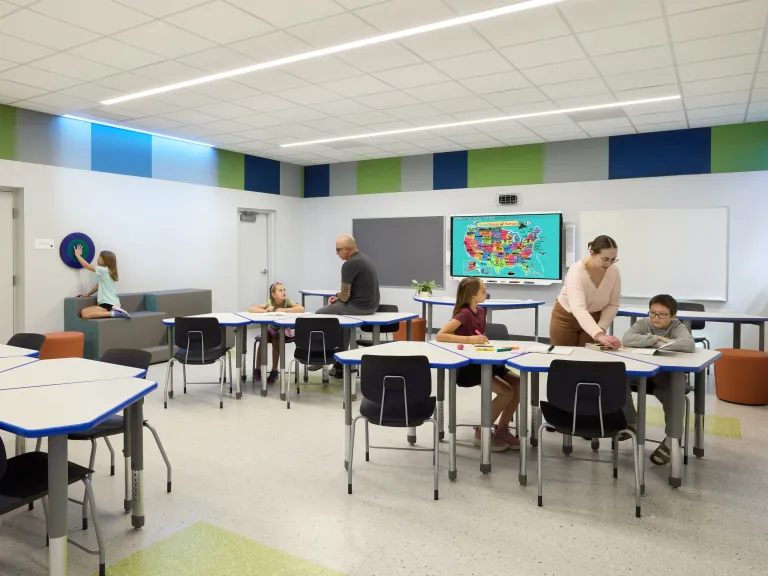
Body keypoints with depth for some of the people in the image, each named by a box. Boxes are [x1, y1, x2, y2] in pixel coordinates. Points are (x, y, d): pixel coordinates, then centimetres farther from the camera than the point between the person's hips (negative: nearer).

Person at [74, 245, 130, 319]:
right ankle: (114, 311, -3)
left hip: (109, 304, -10)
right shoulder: (108, 271, 18)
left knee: (84, 314, -20)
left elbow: (86, 266, -2)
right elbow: (99, 285, 24)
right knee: (84, 312, 3)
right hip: (109, 303, 10)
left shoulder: (104, 270, -10)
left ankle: (113, 313, -19)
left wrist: (77, 255, 11)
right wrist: (87, 294, 20)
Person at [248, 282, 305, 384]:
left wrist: (284, 310, -30)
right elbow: (251, 309, -15)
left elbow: (301, 309, -29)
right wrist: (265, 310, -31)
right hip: (272, 329, 2)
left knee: (276, 338, -31)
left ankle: (274, 371, -20)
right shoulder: (270, 302, -8)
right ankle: (258, 369, -11)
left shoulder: (287, 301, -12)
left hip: (284, 329, -2)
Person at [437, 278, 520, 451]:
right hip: (466, 366, -8)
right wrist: (470, 339, -31)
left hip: (482, 361, 8)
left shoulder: (481, 311, 7)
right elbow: (440, 336, -28)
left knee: (518, 383, -4)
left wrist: (484, 341, -2)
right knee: (506, 391, -20)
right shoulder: (464, 313, -18)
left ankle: (501, 429, 8)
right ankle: (482, 432, -2)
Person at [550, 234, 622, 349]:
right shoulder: (577, 271, -32)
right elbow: (578, 309, -45)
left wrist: (601, 328, -18)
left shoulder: (614, 271, -17)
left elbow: (612, 304, -5)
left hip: (593, 319, 4)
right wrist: (599, 335, -57)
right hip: (566, 318, -4)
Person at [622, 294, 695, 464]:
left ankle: (671, 439, -18)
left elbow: (689, 345, -34)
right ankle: (631, 423, -5)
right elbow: (626, 339, -26)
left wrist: (658, 344, -27)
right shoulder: (643, 323, -5)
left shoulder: (678, 327, -10)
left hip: (667, 376, -2)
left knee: (677, 384, -35)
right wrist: (656, 339, -27)